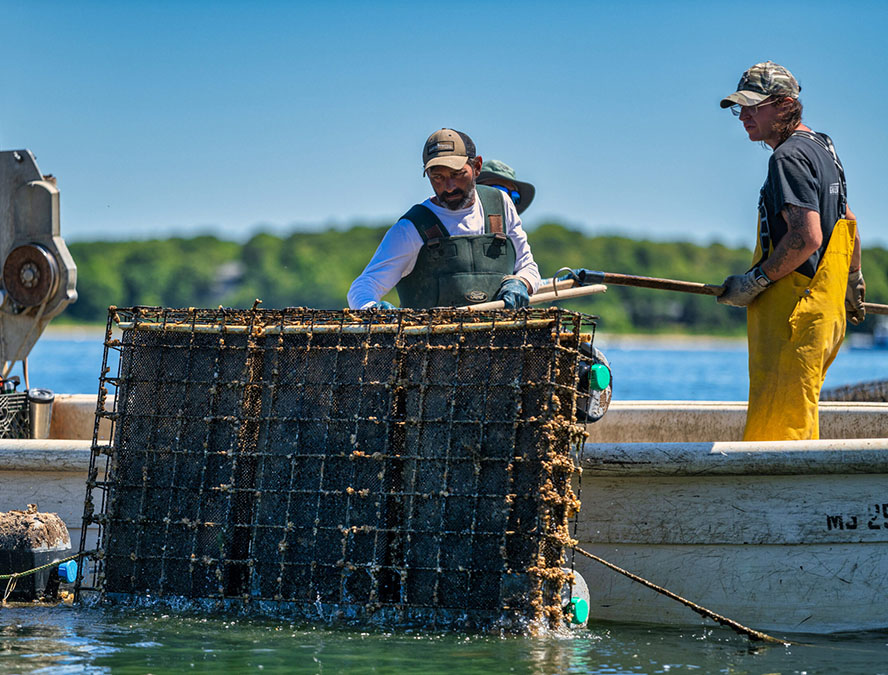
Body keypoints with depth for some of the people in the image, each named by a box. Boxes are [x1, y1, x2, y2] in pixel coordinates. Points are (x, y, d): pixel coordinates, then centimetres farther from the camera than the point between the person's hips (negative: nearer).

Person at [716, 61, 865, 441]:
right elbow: (848, 223, 31)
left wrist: (756, 280, -15)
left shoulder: (789, 158, -12)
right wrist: (853, 282, 42)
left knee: (777, 426, -12)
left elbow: (807, 237, -23)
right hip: (827, 307, 10)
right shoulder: (821, 148, 19)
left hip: (792, 311, -10)